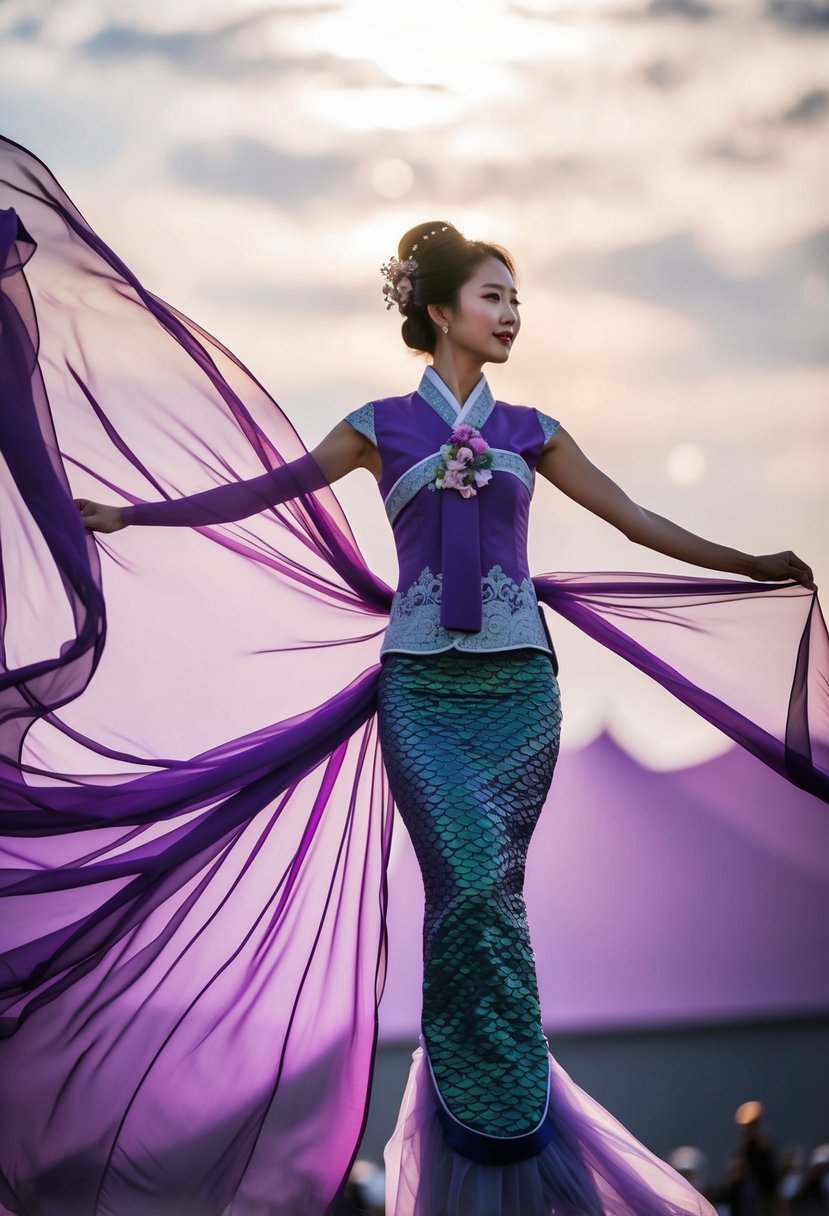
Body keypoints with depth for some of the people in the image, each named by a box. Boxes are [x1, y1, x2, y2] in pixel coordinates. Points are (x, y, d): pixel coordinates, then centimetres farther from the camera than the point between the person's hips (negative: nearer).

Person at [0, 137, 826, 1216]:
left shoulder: (529, 430, 13)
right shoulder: (385, 425, 6)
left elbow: (634, 520, 15)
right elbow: (262, 493, 7)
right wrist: (129, 515, 5)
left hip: (518, 682, 2)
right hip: (422, 685, -2)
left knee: (488, 889, 0)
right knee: (473, 884, -12)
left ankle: (480, 1105, 11)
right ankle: (502, 1104, 1)